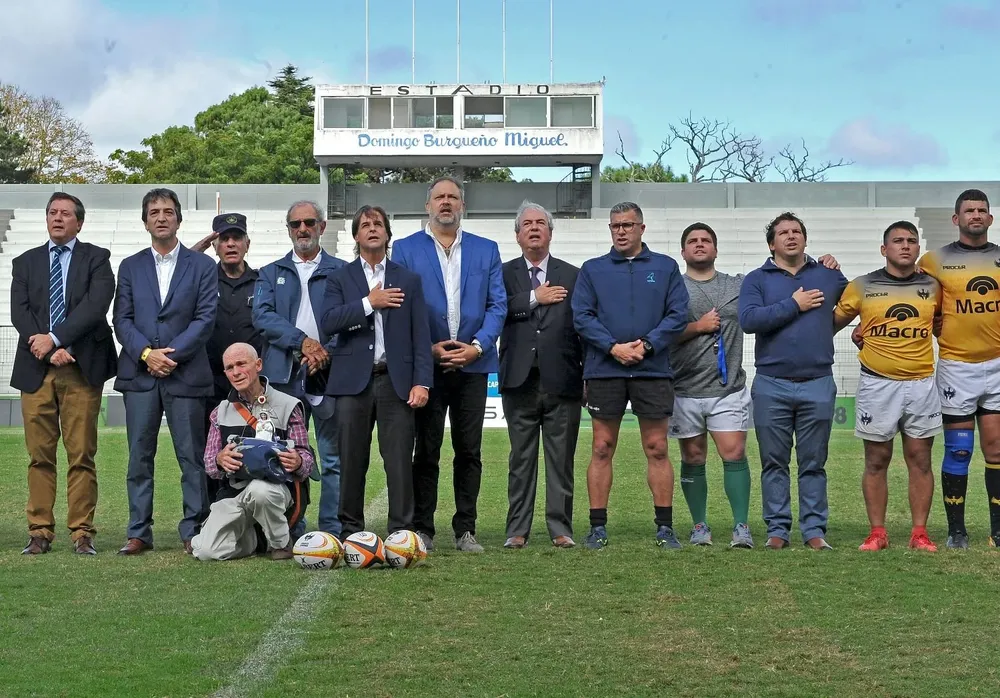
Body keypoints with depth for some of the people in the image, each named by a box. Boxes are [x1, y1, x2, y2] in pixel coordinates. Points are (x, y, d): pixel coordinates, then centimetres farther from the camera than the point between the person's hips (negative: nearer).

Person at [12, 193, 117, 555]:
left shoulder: (96, 259, 8)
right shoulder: (26, 262, 16)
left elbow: (96, 305, -7)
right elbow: (19, 312, 3)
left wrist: (54, 339, -14)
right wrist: (48, 350, -10)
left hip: (82, 368, -2)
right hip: (36, 369, 2)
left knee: (82, 455, -2)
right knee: (39, 455, 2)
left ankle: (82, 532, 2)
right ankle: (40, 531, 7)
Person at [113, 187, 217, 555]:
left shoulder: (202, 266, 7)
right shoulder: (130, 267, 14)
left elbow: (205, 319, -2)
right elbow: (122, 319, 6)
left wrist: (171, 354, -12)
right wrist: (147, 353, -10)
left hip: (186, 373, -2)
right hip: (139, 374, 2)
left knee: (191, 456, -1)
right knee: (139, 457, 3)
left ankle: (193, 531, 5)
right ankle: (139, 532, 8)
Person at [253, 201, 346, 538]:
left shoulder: (342, 272, 10)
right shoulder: (271, 274, 16)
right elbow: (262, 316, 0)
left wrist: (326, 350, -15)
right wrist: (302, 341, -13)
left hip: (328, 372, -1)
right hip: (285, 373, 2)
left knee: (334, 458, -1)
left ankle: (333, 532, 3)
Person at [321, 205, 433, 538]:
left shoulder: (408, 280, 12)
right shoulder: (339, 279, 11)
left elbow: (420, 334, 6)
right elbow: (328, 322, -5)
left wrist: (421, 382, -4)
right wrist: (369, 303, -11)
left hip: (396, 380, 0)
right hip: (354, 380, 0)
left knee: (399, 461, -3)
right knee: (352, 460, 3)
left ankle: (401, 531, 1)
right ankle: (351, 530, 12)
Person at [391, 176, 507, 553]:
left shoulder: (486, 250, 11)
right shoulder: (405, 249, 6)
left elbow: (497, 305, 6)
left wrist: (477, 346, -8)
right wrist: (428, 348, -10)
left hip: (473, 365, 2)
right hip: (425, 365, -2)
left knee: (469, 452, 4)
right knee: (426, 452, 2)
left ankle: (465, 530, 12)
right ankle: (422, 530, 9)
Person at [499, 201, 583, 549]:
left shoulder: (572, 276, 10)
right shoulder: (504, 274, 9)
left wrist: (589, 376, 1)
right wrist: (535, 297, -9)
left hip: (562, 381, 0)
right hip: (520, 381, 0)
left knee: (561, 459, 3)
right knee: (521, 459, 4)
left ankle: (560, 528, 9)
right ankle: (517, 530, 9)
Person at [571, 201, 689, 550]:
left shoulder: (665, 267, 10)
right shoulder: (592, 269, 11)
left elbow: (678, 315, 2)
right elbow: (582, 316, 2)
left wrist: (646, 345, -11)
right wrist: (614, 347, -11)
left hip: (653, 369, 0)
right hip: (604, 371, 0)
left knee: (657, 449, 1)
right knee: (602, 449, 2)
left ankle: (665, 527, 7)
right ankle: (598, 527, 6)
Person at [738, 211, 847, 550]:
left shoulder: (829, 276, 11)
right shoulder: (756, 280, 5)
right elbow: (749, 319, -11)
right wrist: (794, 305, -11)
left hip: (818, 385, 1)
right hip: (771, 386, -1)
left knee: (813, 463, 5)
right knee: (774, 462, 4)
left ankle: (814, 529, 9)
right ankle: (777, 529, 10)